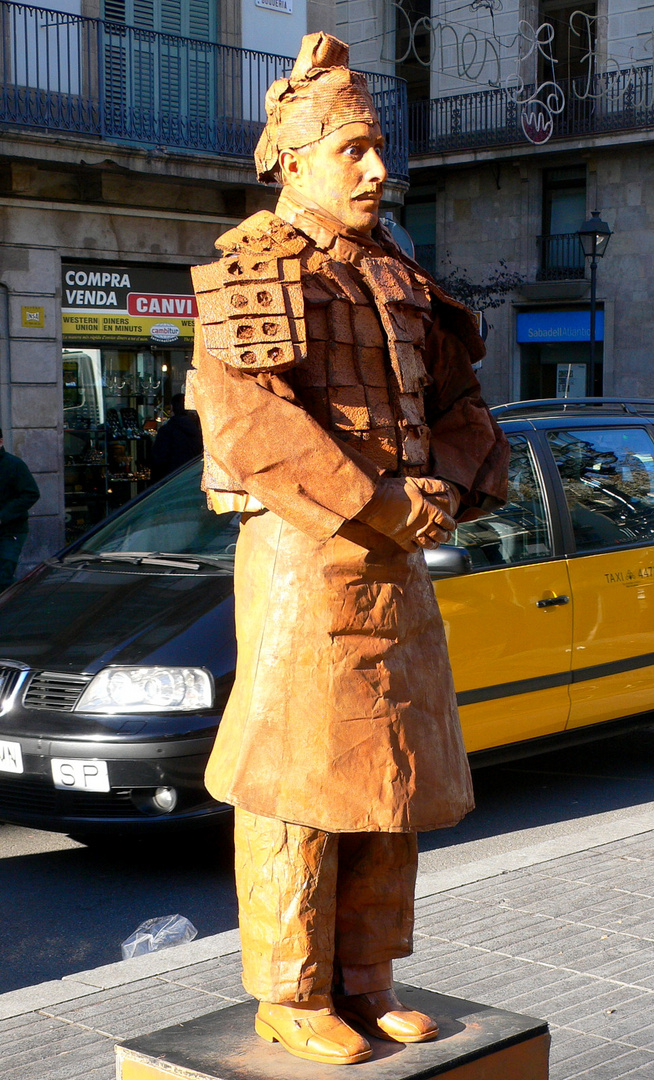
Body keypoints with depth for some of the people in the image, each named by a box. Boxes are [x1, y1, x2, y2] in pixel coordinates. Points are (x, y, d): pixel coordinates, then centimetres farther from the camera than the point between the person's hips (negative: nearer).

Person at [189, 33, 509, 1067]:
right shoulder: (250, 272, -7)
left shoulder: (395, 279, 16)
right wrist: (379, 505, -20)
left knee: (391, 782, 11)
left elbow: (460, 407, 16)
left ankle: (363, 981, 23)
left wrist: (445, 493, -5)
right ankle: (289, 1000, 10)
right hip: (303, 556, -8)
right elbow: (245, 415, -20)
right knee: (300, 786, -2)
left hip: (393, 562, 8)